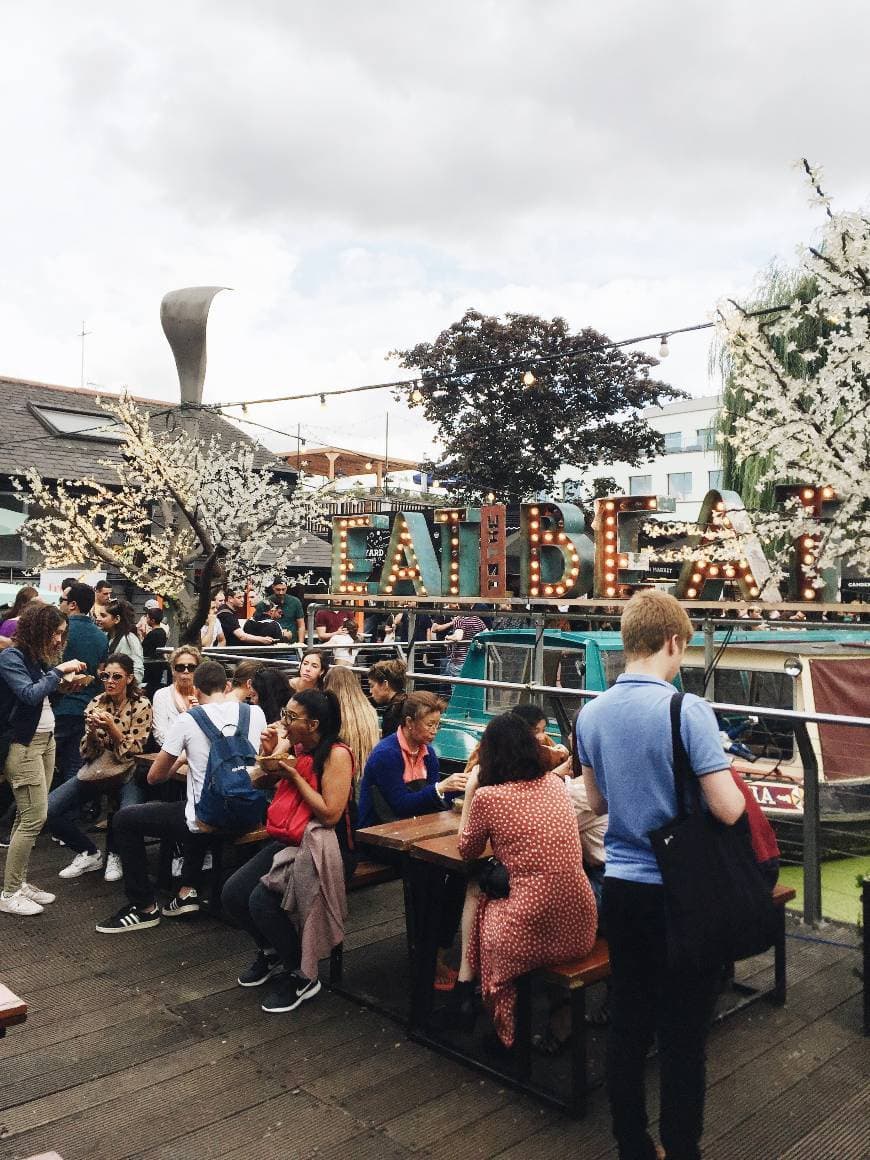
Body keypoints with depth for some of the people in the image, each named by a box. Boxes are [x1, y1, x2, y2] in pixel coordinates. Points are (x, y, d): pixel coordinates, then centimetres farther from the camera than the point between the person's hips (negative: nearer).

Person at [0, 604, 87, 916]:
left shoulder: (37, 657, 12)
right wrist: (59, 670, -18)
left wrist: (66, 683, 2)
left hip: (45, 740, 8)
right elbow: (30, 695, -23)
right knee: (35, 817, -8)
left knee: (28, 816, 7)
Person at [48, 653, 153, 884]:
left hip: (126, 773, -4)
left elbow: (132, 753, -13)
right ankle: (89, 853, 9)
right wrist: (92, 731, -20)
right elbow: (88, 754, 0)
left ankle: (113, 854, 4)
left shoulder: (141, 705, -11)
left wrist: (112, 728, -27)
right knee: (49, 809, -14)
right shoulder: (96, 704, 0)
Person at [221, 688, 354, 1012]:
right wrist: (269, 754, -8)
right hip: (285, 842, 8)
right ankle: (270, 951, 25)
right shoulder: (291, 745, 4)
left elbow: (330, 814, -23)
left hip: (319, 848, -8)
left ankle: (301, 976, -1)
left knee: (262, 900, -23)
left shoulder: (336, 754, -17)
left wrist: (294, 775, -19)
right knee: (232, 894, -4)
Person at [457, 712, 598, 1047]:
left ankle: (510, 1030, 38)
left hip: (531, 935, -5)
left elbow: (467, 850, 9)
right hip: (581, 930, 5)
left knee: (479, 900, 26)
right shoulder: (554, 783, 6)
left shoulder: (487, 796, -10)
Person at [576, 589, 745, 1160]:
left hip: (621, 885, 6)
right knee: (683, 1037, 8)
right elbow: (728, 810, -19)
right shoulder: (688, 710, -19)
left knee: (628, 1025, 17)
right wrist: (733, 777, 1)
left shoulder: (591, 714, 0)